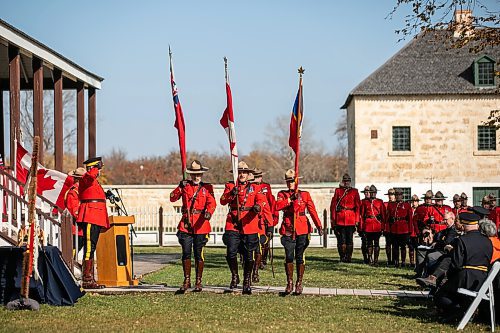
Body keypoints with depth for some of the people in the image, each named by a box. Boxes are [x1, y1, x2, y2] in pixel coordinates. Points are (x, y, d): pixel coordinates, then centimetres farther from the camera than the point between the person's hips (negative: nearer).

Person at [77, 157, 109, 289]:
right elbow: (91, 175, -31)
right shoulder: (86, 178, -7)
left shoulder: (95, 182, 23)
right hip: (90, 218, -11)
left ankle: (90, 279, 14)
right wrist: (97, 167, -14)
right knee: (89, 247, -13)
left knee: (91, 248, 11)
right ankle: (87, 280, -15)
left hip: (96, 219, 11)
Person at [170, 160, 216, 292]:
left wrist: (209, 213, -30)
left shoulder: (207, 188, 5)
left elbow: (212, 203, -9)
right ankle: (187, 281, 11)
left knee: (199, 254, 2)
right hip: (186, 224, 1)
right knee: (186, 253, 1)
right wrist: (180, 187, -18)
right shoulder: (185, 186, 9)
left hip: (201, 224, -1)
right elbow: (173, 198, -1)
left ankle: (198, 281, 11)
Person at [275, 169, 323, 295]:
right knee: (289, 256, -4)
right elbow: (277, 206, -10)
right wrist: (290, 199, -18)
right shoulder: (282, 194, 9)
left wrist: (319, 226, -8)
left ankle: (299, 284, 9)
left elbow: (312, 210, 2)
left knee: (300, 257, 0)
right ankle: (289, 283, 7)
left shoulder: (305, 194, 8)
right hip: (288, 229, 0)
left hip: (302, 229, 0)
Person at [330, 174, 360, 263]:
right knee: (341, 239, 0)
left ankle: (348, 257, 5)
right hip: (340, 220, 0)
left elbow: (358, 206, 5)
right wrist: (333, 219, 0)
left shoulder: (354, 192, 8)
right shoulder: (338, 191, 8)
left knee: (349, 239, 0)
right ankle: (342, 257, 7)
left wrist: (357, 220, -1)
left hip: (351, 220, 0)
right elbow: (333, 205, 6)